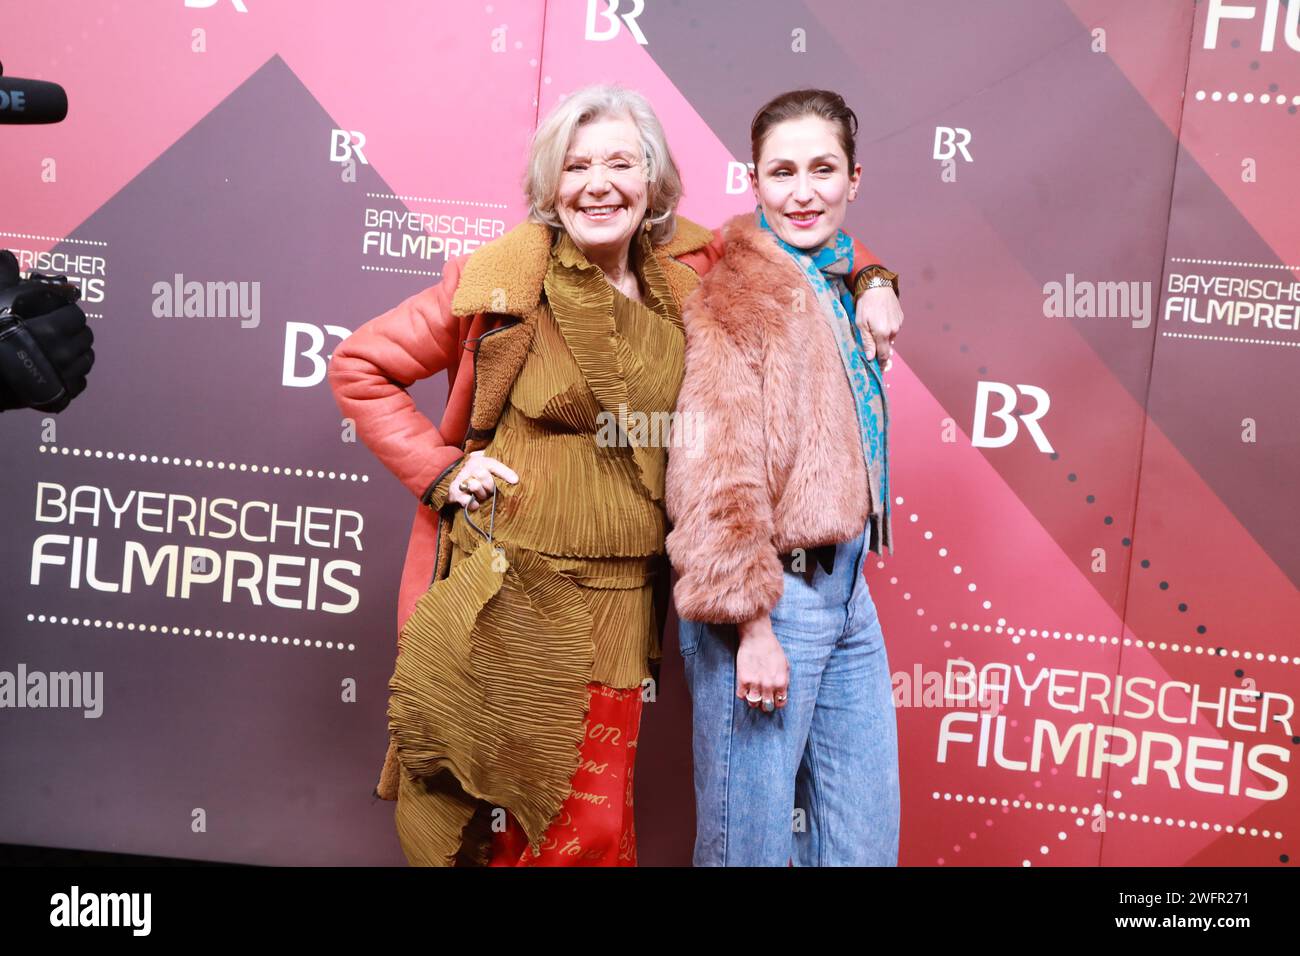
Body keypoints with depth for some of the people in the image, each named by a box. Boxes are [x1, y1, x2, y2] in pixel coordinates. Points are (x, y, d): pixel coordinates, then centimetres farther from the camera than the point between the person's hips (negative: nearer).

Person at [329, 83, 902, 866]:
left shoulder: (688, 274, 4)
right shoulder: (502, 281, -5)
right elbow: (359, 366, 3)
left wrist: (869, 283, 4)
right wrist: (439, 470, -6)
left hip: (620, 600, 3)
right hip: (508, 594, -3)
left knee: (594, 825, 10)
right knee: (501, 829, 7)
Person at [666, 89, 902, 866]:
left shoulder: (838, 290, 12)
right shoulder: (736, 298, -13)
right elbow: (719, 477, -19)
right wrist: (752, 622, -19)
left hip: (845, 589, 8)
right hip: (768, 595, -8)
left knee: (868, 831, 17)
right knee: (753, 833, 7)